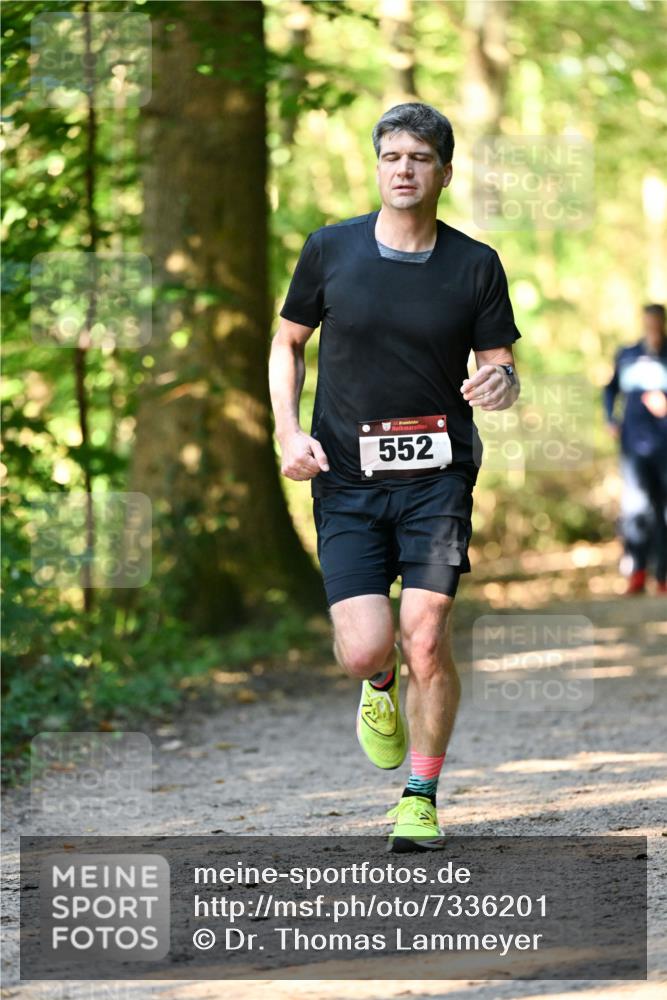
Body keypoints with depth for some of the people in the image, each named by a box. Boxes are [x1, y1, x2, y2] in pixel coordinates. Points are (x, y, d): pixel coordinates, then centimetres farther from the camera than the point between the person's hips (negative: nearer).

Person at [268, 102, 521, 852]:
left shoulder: (475, 265, 1)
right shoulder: (330, 250, 2)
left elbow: (502, 371, 5)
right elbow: (288, 342, 14)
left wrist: (498, 384, -20)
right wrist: (289, 432, -1)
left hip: (437, 474, 0)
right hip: (346, 480, 0)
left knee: (426, 642, -11)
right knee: (364, 650, -11)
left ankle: (421, 799, 9)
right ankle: (381, 690, 29)